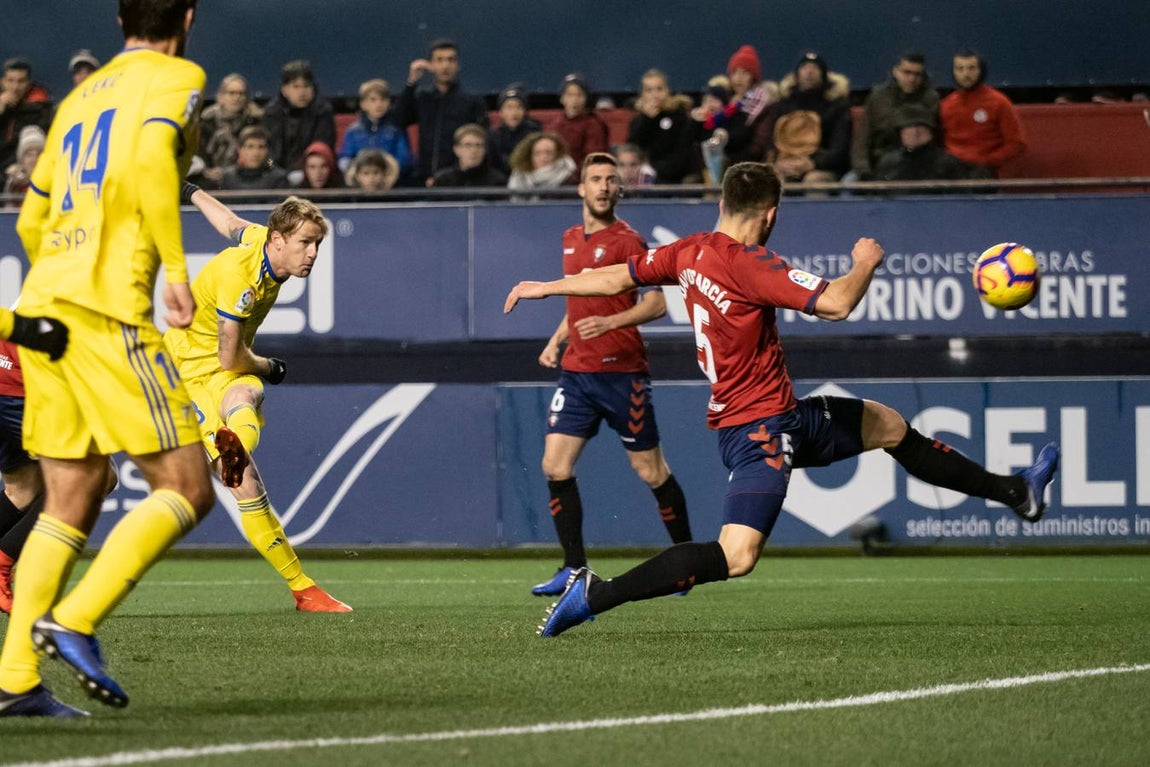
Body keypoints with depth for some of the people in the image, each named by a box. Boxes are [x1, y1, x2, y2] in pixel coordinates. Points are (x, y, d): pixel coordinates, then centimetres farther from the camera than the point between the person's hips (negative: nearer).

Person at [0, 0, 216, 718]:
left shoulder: (82, 95, 24)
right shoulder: (177, 77, 3)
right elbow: (152, 159, -18)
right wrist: (175, 268, -18)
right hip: (109, 308, -8)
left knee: (71, 504, 12)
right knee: (186, 490, -4)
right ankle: (74, 622, -17)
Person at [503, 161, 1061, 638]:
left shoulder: (691, 252, 3)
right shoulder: (748, 264, -23)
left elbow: (618, 278, 15)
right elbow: (835, 303, -30)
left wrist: (547, 287, 31)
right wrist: (866, 264, -9)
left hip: (785, 418, 11)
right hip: (758, 428, -11)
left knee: (890, 426, 23)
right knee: (736, 557, -22)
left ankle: (1014, 492, 36)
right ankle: (595, 595, -17)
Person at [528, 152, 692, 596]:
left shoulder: (626, 241, -8)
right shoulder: (571, 240, 14)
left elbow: (657, 303, -13)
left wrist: (611, 322, -27)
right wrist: (557, 340, 15)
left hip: (622, 372, -6)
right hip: (576, 371, 6)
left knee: (650, 471, 1)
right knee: (555, 465, -6)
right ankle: (575, 569, -1)